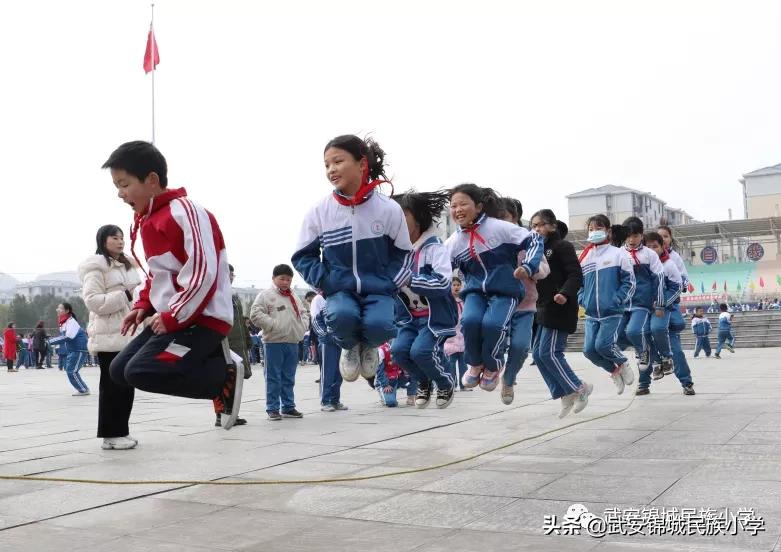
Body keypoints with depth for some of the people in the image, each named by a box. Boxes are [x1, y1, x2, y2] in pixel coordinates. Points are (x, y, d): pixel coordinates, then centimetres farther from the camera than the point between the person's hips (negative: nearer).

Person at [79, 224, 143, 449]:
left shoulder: (128, 266, 20)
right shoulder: (96, 267, -6)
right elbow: (93, 301, -16)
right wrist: (125, 296, -19)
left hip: (128, 334, 8)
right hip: (109, 336, -8)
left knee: (127, 385, 9)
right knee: (112, 386, -5)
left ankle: (120, 432, 17)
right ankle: (111, 435, 0)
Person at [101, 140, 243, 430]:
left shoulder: (184, 211, -17)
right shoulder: (148, 219, 14)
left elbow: (203, 272, -24)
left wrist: (173, 316, -21)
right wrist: (143, 306, 10)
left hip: (202, 318, -10)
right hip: (168, 317, 10)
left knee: (140, 372, -22)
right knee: (119, 369, 6)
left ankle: (225, 376, -5)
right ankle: (210, 359, 6)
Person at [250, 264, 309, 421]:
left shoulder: (294, 298, 18)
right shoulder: (265, 295, -3)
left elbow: (304, 313, 26)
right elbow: (255, 314, -11)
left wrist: (302, 327, 7)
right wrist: (273, 324, -17)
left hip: (292, 342, 6)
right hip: (274, 342, -6)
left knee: (289, 378, 12)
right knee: (273, 378, -2)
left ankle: (288, 407, 19)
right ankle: (272, 409, 3)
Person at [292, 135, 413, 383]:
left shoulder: (388, 208, -8)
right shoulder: (319, 211, -6)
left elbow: (402, 254, 5)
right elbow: (303, 256, 5)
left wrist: (388, 284, -7)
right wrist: (324, 282, -9)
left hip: (378, 290, 0)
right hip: (340, 290, 1)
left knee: (378, 325, -32)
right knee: (341, 316, -34)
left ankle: (368, 346, 10)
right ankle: (351, 347, 6)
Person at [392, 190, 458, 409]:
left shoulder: (434, 248, -15)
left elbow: (443, 283, -28)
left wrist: (410, 280, -33)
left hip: (437, 316, -5)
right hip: (410, 317, 6)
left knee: (420, 350, -24)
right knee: (399, 349, -16)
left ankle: (447, 384, 9)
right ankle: (424, 383, 16)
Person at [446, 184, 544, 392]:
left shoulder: (498, 227, -9)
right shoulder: (453, 243, 4)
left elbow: (534, 239, -6)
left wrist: (529, 266, -20)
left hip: (505, 290, -3)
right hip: (475, 291, 3)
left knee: (492, 324, -30)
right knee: (470, 320, -28)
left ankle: (492, 367, 2)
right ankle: (475, 364, 2)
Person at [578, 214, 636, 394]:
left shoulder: (618, 254, -3)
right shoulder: (584, 257, 10)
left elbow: (629, 282, -4)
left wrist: (617, 300, -14)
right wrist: (582, 299, 4)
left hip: (613, 313, -5)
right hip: (591, 314, 5)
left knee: (603, 345, -18)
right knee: (589, 350, -4)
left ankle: (623, 363, 14)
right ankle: (614, 371, 21)